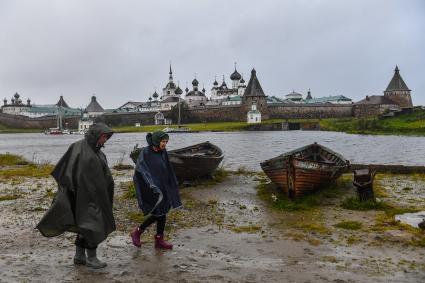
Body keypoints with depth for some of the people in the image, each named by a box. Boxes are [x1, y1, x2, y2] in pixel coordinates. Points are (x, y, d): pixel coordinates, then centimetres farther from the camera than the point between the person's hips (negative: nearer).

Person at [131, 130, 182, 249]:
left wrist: (172, 187, 16)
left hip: (162, 187, 7)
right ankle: (137, 232, 16)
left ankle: (159, 240, 19)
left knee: (162, 213, 7)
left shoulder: (163, 153, 4)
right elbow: (142, 170, -25)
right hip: (150, 188, -7)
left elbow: (168, 171, 12)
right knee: (156, 214, -5)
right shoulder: (145, 153, -16)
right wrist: (152, 185, -36)